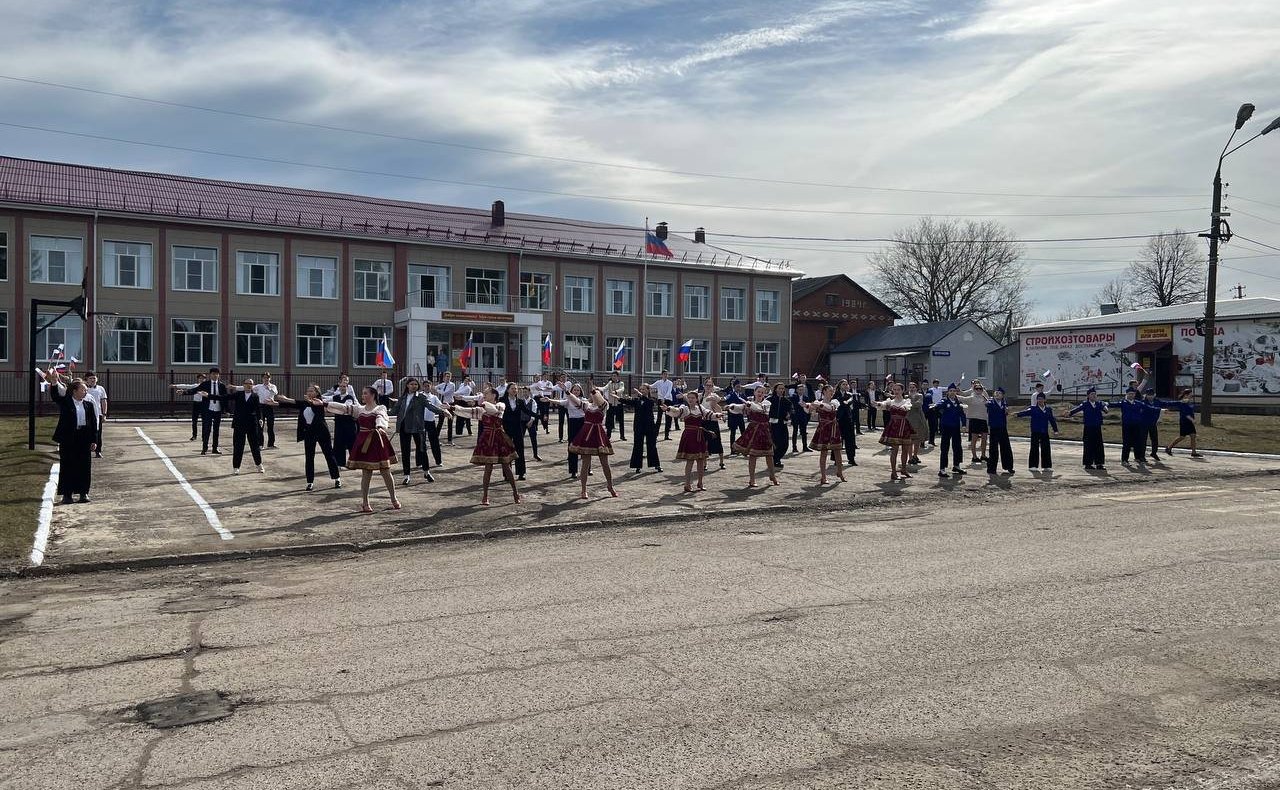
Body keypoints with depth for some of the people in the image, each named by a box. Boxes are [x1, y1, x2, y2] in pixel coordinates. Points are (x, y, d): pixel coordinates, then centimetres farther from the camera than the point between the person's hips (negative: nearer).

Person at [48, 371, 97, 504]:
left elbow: (94, 423, 7)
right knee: (67, 466, 2)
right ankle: (66, 494, 10)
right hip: (68, 439, -2)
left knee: (84, 466, 5)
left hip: (84, 439, 3)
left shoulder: (88, 403, 7)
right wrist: (54, 382, -37)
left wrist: (94, 441, 4)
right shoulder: (65, 401, 1)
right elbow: (54, 394, -18)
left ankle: (83, 493, 15)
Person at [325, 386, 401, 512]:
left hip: (377, 442, -3)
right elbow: (343, 407, 3)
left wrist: (380, 427, -44)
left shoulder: (380, 408, -2)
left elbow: (381, 418, -23)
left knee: (386, 472, 4)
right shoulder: (359, 409, 11)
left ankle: (394, 500, 17)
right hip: (363, 443, 3)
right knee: (366, 474, 4)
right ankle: (365, 503, 11)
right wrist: (325, 404, -7)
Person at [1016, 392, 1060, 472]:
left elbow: (1052, 420, 14)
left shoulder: (1048, 410, 8)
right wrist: (1017, 414, -38)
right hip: (1035, 432, -3)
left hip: (1044, 432, 3)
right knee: (1035, 449, -3)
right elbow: (1025, 412, -19)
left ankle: (1046, 466, 14)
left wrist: (1055, 430, 11)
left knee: (1046, 449, 5)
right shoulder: (1033, 409, -3)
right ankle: (1033, 466, 4)